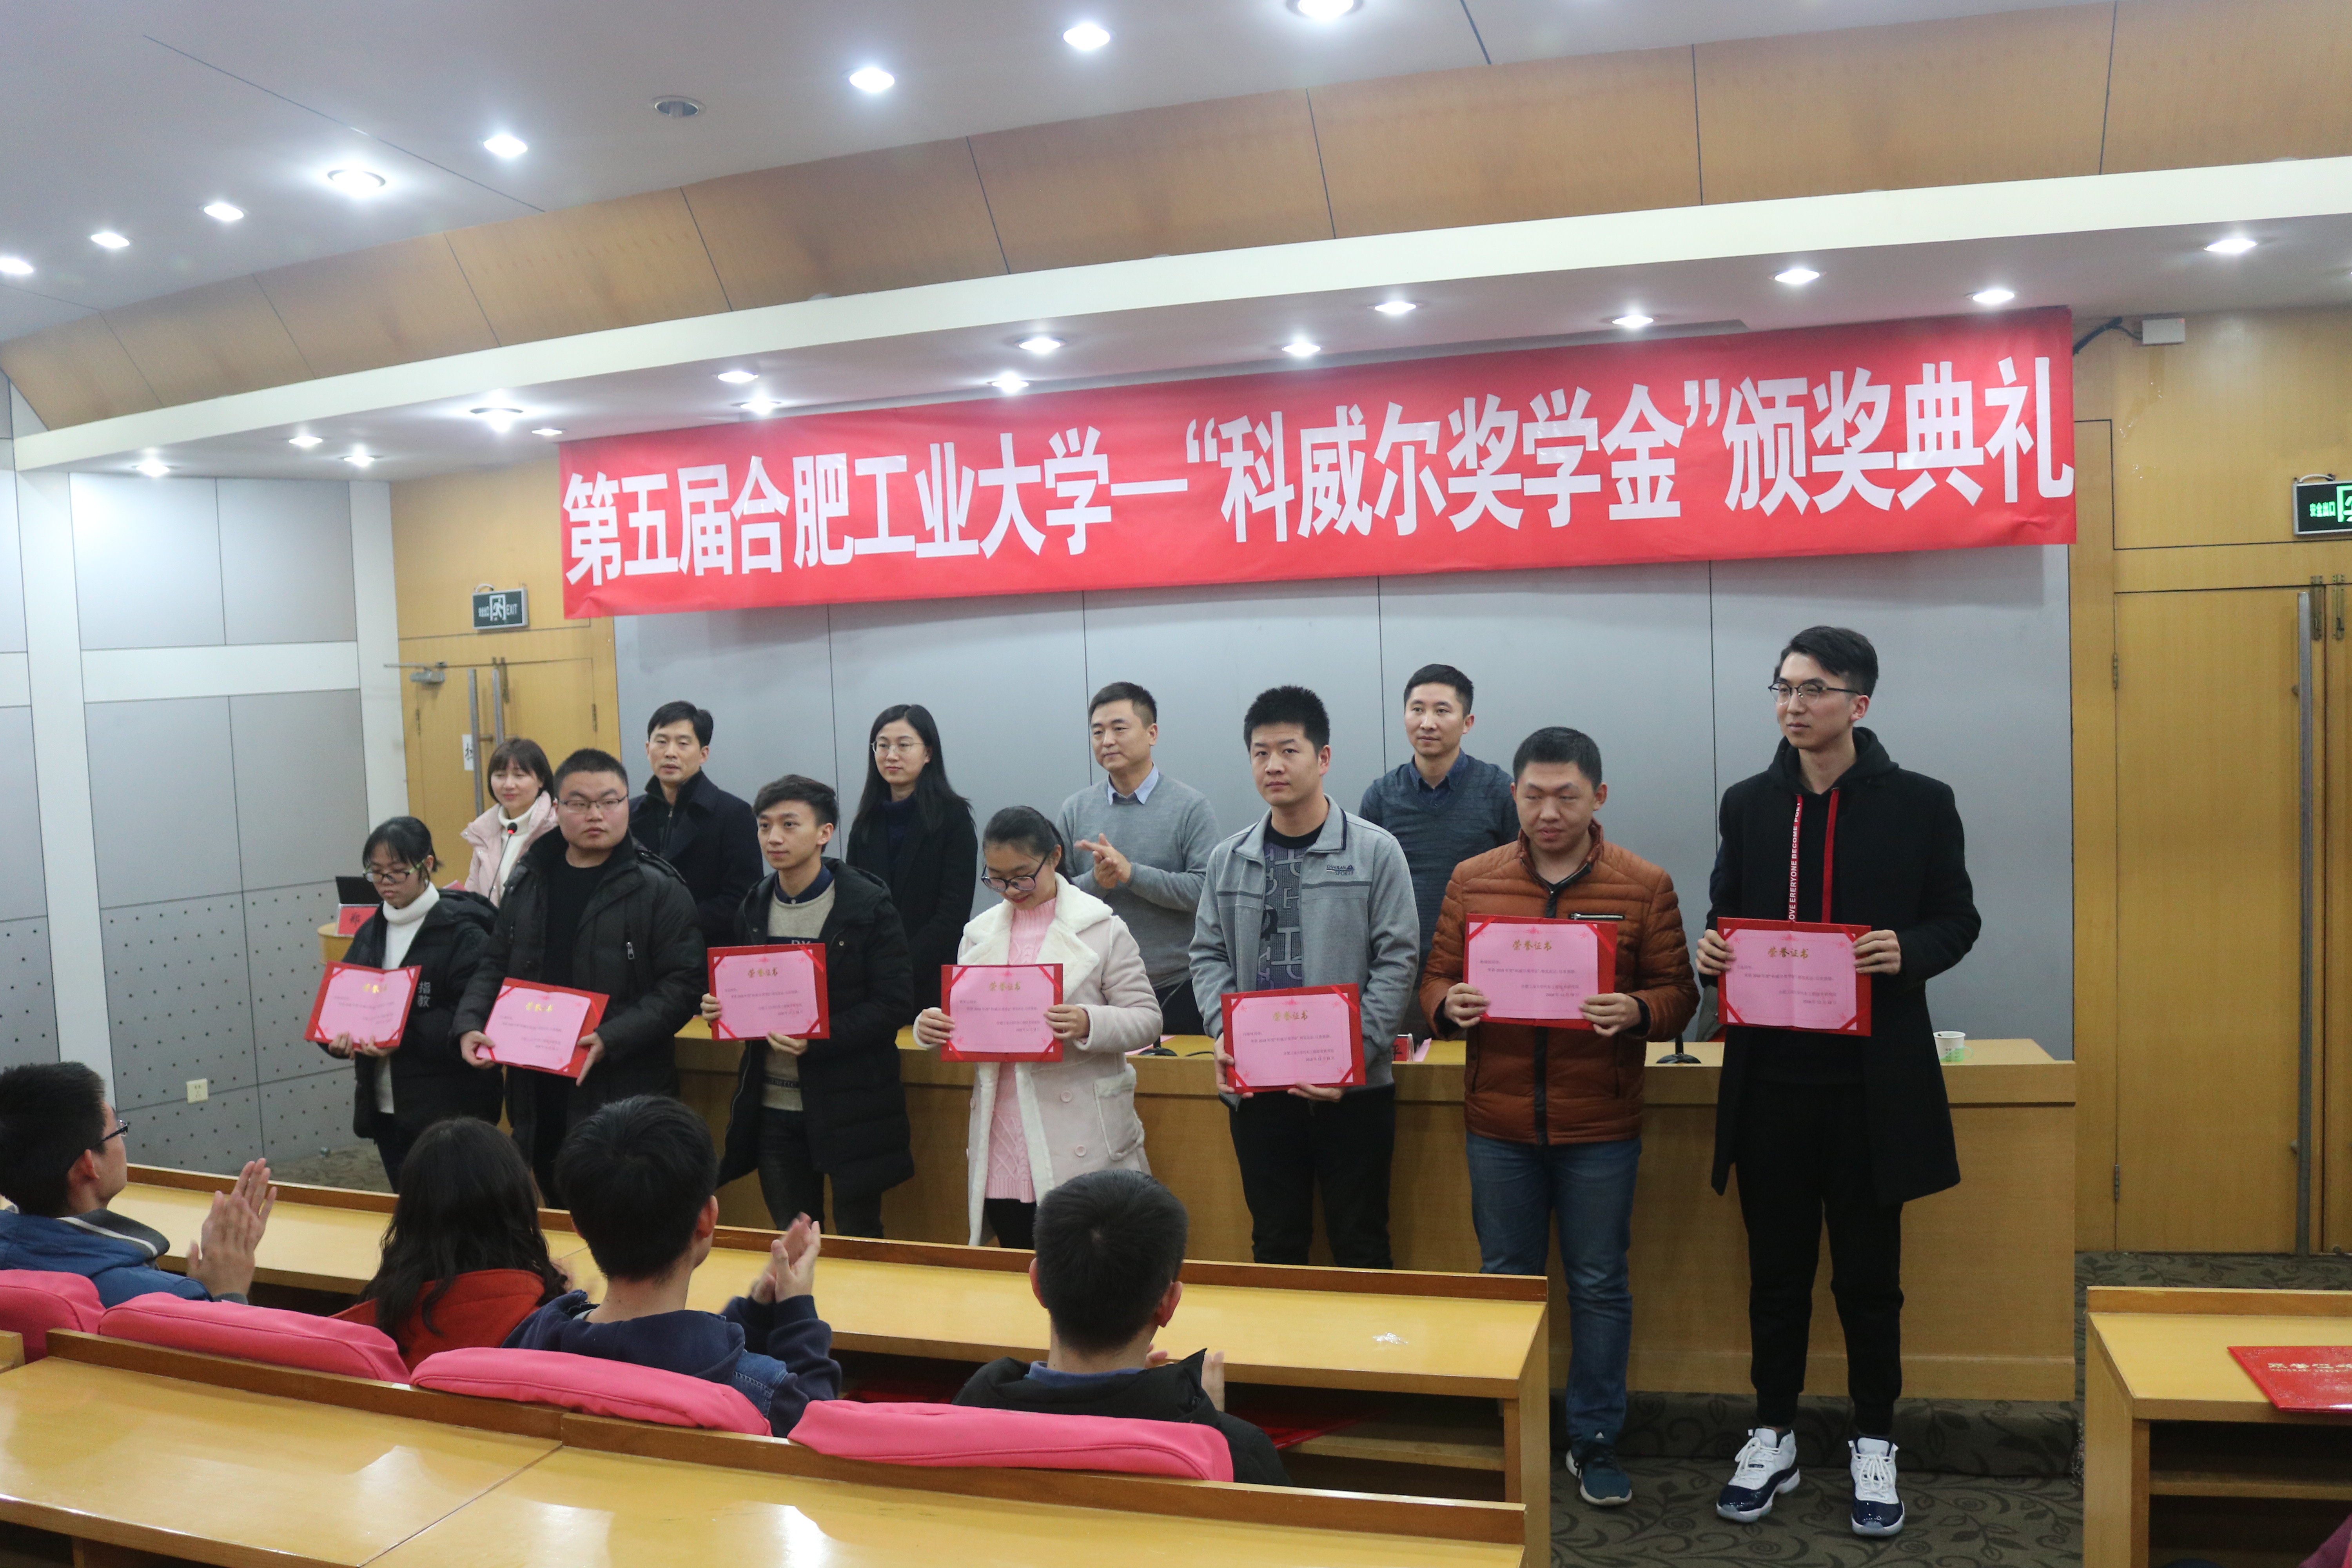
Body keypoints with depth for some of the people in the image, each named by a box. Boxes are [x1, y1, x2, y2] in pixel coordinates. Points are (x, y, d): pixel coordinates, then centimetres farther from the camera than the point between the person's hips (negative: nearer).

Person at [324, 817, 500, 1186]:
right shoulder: (370, 932, 12)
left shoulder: (462, 932, -10)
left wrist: (404, 1035, -25)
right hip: (385, 1108, 6)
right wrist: (338, 1037, -10)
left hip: (449, 1111, -6)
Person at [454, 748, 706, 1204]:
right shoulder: (528, 882, 11)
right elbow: (495, 966, 18)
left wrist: (612, 1038, -23)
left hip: (626, 1098, -5)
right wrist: (470, 1024, -1)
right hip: (540, 1097, 5)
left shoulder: (658, 889, -7)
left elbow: (682, 983, -13)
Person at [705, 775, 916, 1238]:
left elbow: (895, 1005, -13)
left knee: (858, 1243, 7)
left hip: (849, 1108, -5)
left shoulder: (868, 907, -9)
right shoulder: (753, 908, 8)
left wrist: (816, 1039, -22)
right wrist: (721, 1009, -5)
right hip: (772, 1109, 5)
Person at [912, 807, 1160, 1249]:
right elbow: (963, 1018, 15)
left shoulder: (1103, 929, -1)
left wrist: (1090, 1024, -23)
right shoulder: (980, 933, 13)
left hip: (1080, 1144, -4)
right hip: (1002, 1147, 4)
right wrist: (930, 1028, -7)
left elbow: (1146, 1019, -4)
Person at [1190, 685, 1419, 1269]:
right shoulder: (1229, 859, 7)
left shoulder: (1375, 852, -4)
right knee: (1275, 1244, 14)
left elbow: (1398, 959, -6)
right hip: (1256, 1085, 3)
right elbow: (1209, 956, 10)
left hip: (1353, 1088, -3)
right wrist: (1224, 1036, -7)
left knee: (1360, 1245, 8)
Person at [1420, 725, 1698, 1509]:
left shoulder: (1645, 886, -2)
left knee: (1599, 1284, 9)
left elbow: (1678, 995, -1)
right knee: (1506, 1278, 12)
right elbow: (1436, 977, 8)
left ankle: (1595, 1439, 25)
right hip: (1498, 1122, 2)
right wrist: (1449, 1005, -15)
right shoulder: (1471, 880, 3)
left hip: (1600, 1128, -1)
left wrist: (1636, 1012, -22)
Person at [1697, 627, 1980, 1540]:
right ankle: (1773, 1437, 27)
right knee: (1776, 1267, 12)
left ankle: (1874, 1446, 28)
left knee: (1869, 1272, 10)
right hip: (1772, 1073, 2)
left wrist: (1909, 950, -18)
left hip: (1872, 1077, -2)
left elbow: (1957, 919, 3)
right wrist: (1712, 951, -10)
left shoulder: (1919, 803, -2)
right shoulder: (1749, 804, 6)